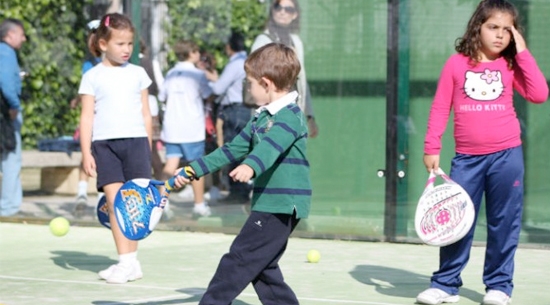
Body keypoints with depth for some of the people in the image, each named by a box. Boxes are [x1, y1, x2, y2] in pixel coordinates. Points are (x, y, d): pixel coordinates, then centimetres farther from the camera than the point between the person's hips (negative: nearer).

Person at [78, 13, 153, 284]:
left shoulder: (138, 74, 11)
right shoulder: (92, 77, 5)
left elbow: (145, 113, 15)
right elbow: (87, 117, 2)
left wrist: (148, 147, 12)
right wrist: (86, 153, -5)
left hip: (136, 141, 1)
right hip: (104, 143, -1)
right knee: (114, 201, -9)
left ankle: (130, 260, 4)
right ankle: (126, 262, -8)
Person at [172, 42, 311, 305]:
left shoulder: (290, 116, -14)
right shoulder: (261, 118, 17)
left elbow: (271, 145, -33)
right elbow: (233, 150, 22)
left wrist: (250, 166, -52)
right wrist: (193, 170, 20)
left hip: (282, 206, -10)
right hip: (267, 202, 10)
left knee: (239, 260, -8)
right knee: (262, 268, 9)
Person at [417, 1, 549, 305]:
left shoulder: (510, 65, 6)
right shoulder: (456, 64, 4)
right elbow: (440, 107, 5)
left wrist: (522, 53, -6)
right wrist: (432, 148, 0)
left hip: (506, 156, 0)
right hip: (467, 158, 0)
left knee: (504, 223, 4)